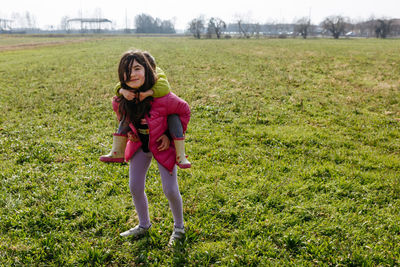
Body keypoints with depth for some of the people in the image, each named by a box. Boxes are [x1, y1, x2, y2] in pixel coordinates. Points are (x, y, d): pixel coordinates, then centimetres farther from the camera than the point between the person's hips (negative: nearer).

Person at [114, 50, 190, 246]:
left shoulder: (162, 98, -32)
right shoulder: (122, 99, -18)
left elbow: (184, 111, -13)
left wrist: (171, 136, -14)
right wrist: (129, 131, 0)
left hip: (162, 145, -4)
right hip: (139, 145, 4)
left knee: (170, 190, -1)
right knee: (135, 188, 9)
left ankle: (179, 227, 29)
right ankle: (144, 225, 36)